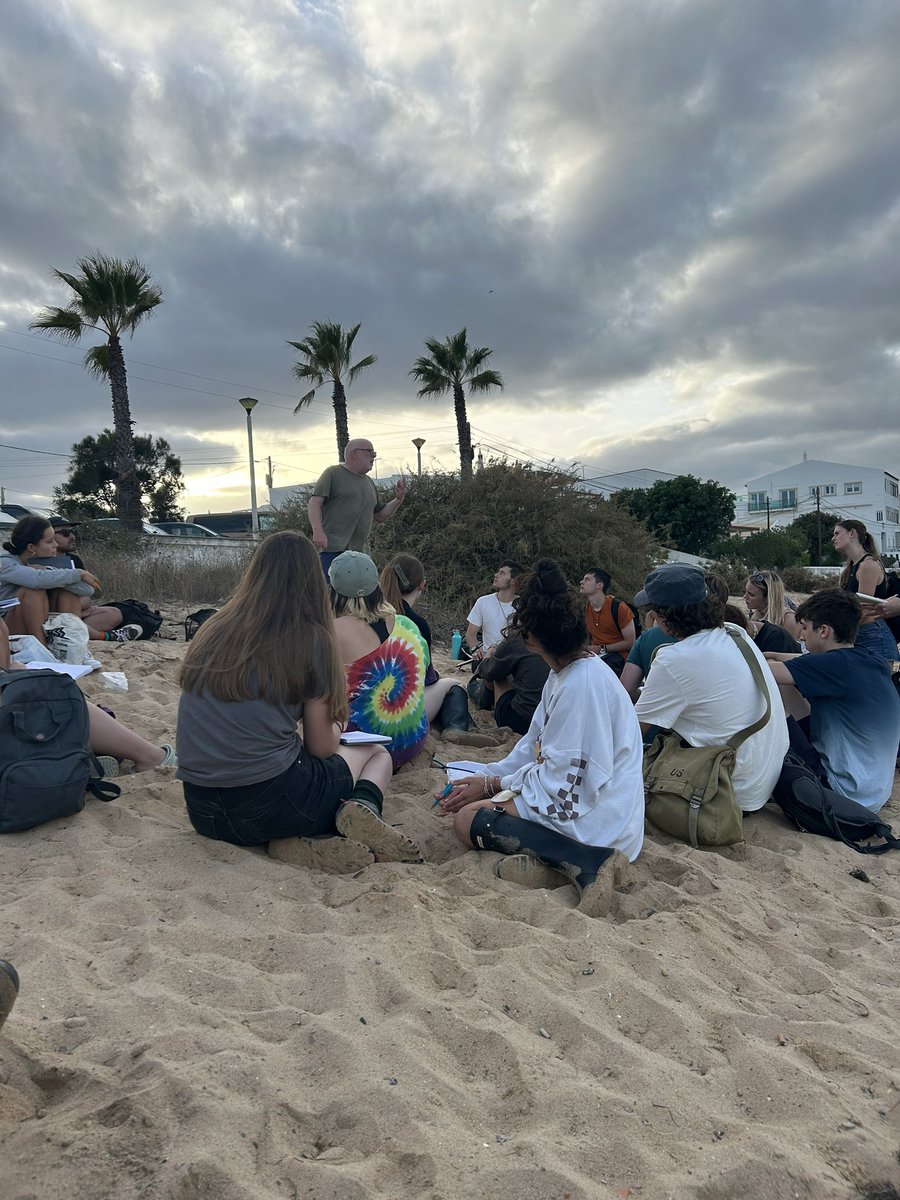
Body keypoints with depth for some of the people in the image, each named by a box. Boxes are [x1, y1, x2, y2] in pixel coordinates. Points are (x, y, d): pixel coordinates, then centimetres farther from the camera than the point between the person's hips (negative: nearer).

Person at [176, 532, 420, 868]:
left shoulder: (212, 630, 6)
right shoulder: (310, 637, -7)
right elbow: (321, 747, -1)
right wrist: (334, 726, 22)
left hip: (202, 812, 4)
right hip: (270, 802, -4)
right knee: (377, 754, 23)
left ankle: (295, 840, 1)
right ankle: (362, 807, -8)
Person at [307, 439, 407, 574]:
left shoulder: (370, 484, 21)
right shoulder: (333, 473, 2)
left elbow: (380, 517, 26)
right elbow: (314, 503, -7)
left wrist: (399, 499, 11)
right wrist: (318, 531, -21)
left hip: (360, 553, 7)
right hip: (332, 549, -7)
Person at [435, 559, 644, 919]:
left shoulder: (582, 683, -23)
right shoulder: (565, 673, 8)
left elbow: (561, 780, -22)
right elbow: (535, 746, 15)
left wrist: (493, 785, -9)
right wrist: (483, 777, 6)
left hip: (596, 821, -10)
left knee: (468, 819, -14)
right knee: (468, 804, 11)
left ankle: (591, 863, -19)